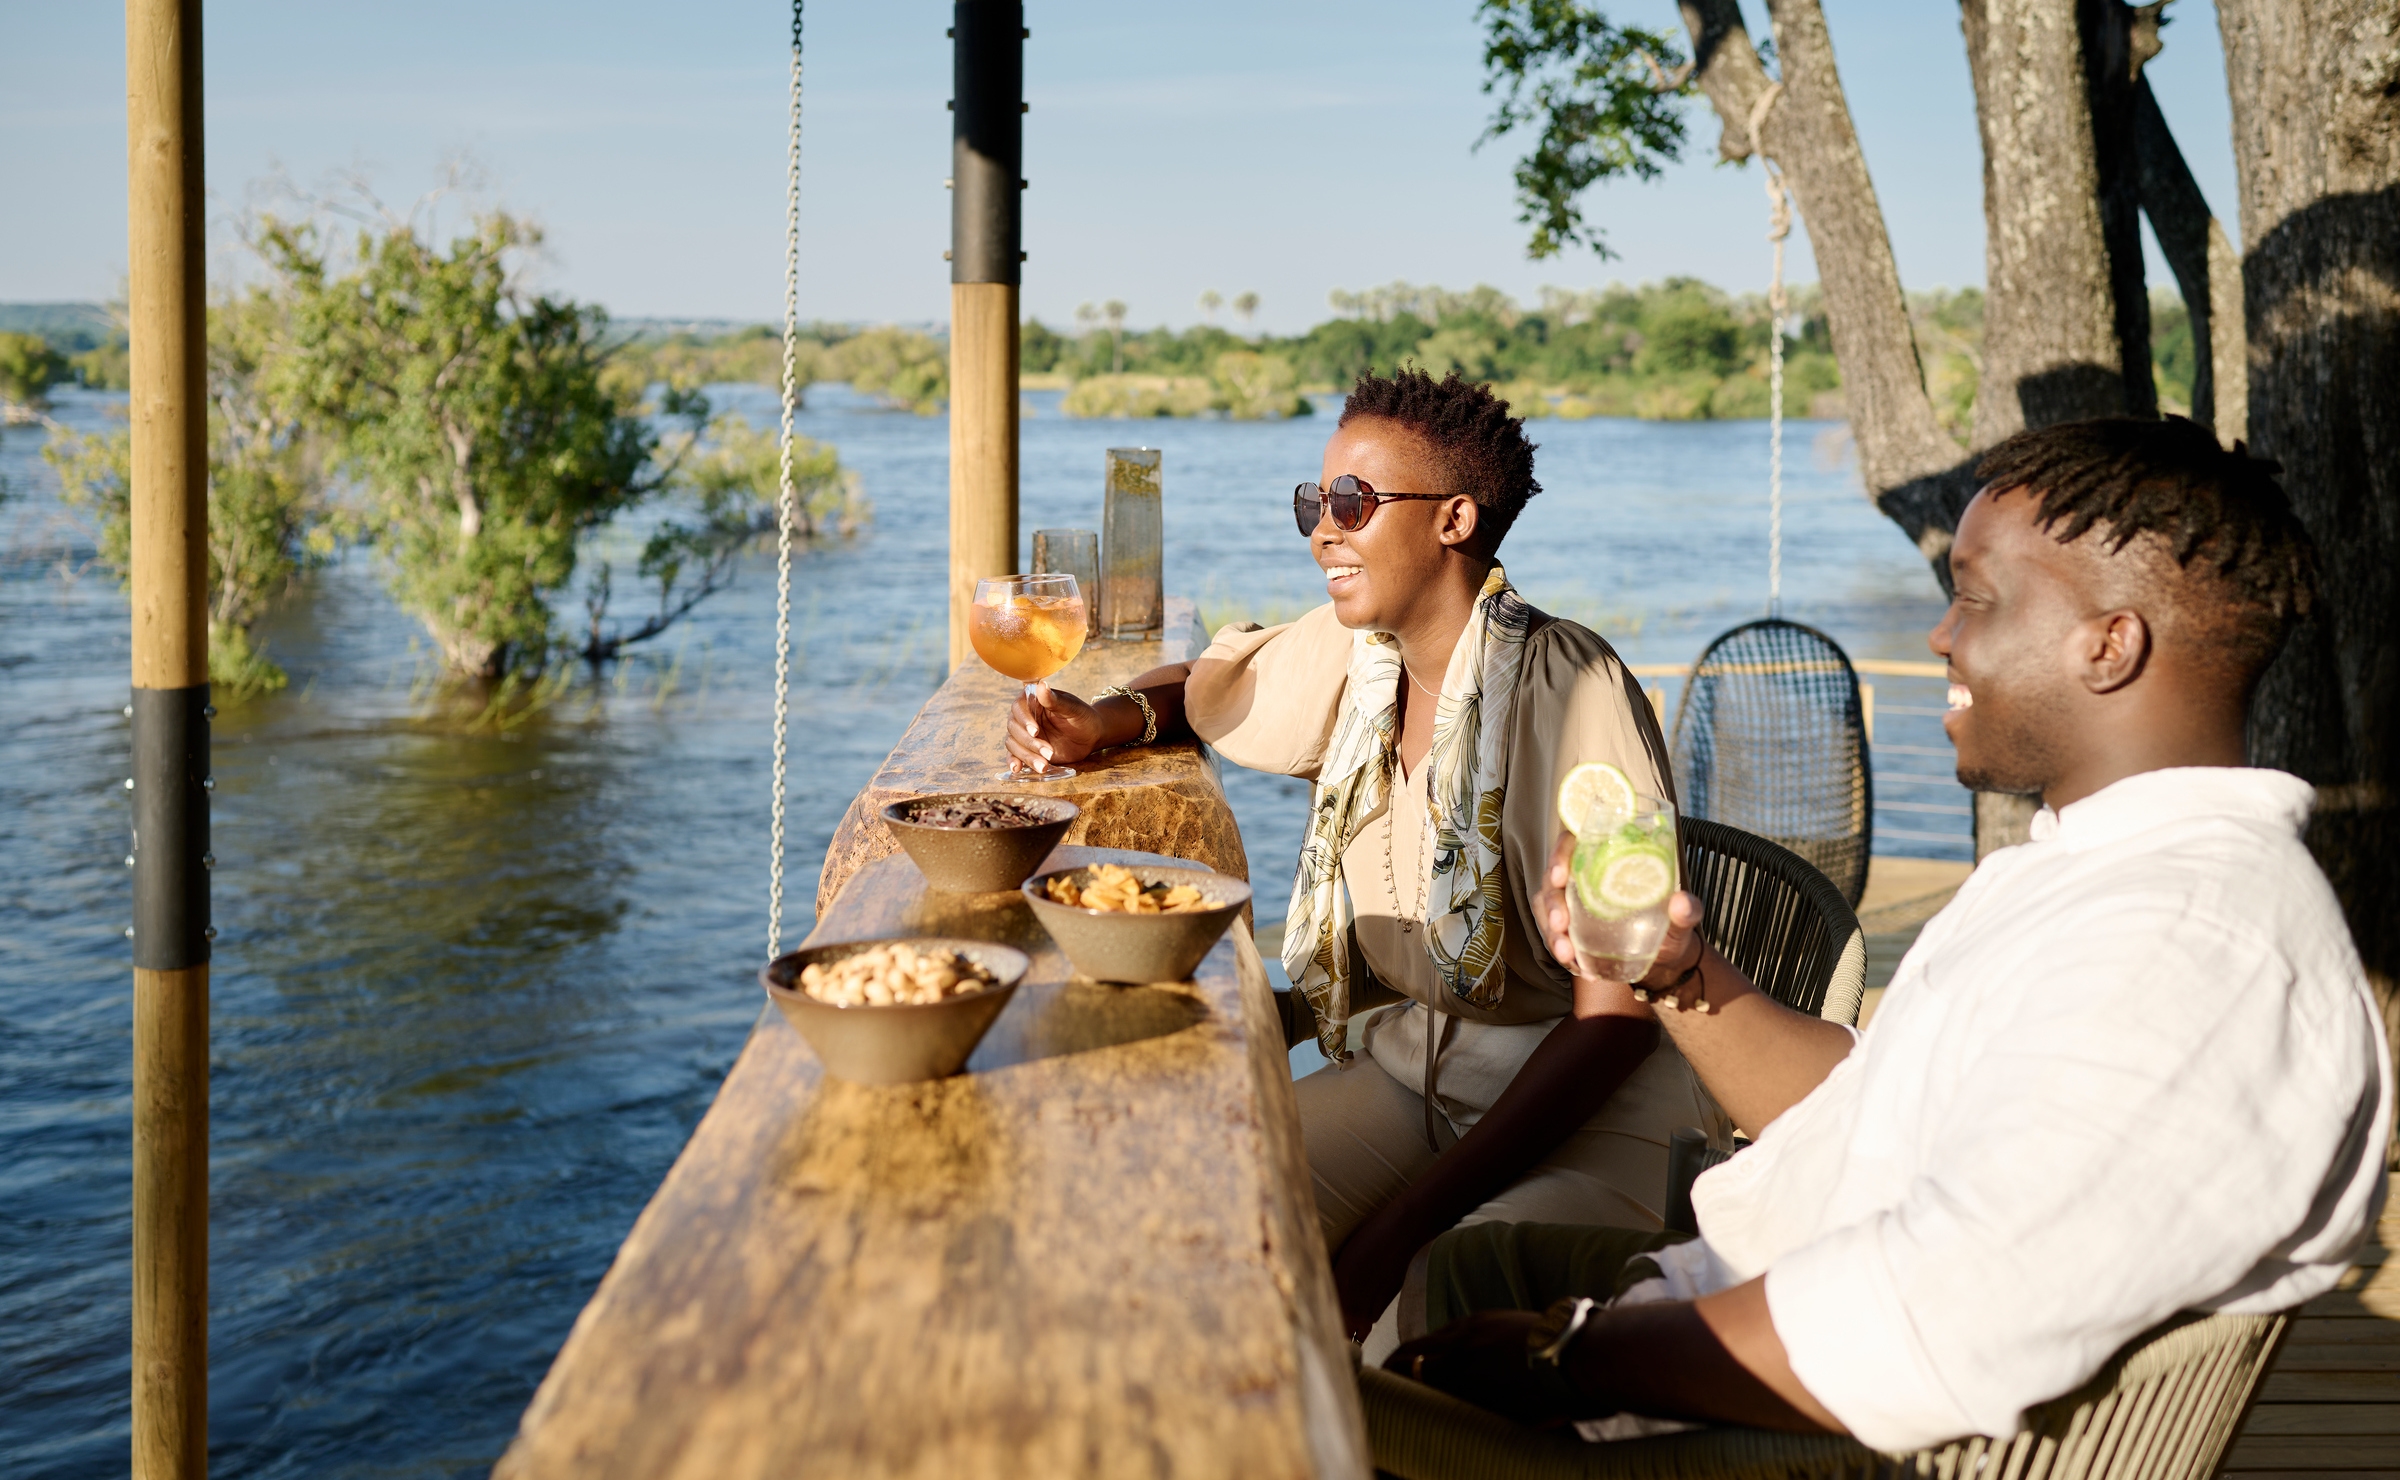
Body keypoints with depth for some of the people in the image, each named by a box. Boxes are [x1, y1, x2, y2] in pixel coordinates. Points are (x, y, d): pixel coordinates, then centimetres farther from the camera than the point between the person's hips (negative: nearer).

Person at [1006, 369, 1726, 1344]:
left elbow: (1621, 1012, -19)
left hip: (1603, 1107, -6)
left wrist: (1407, 1224, -25)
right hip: (1408, 1063, 6)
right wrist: (1106, 722, 2)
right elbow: (1215, 681, 27)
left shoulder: (1567, 687, -18)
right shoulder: (1349, 653, 2)